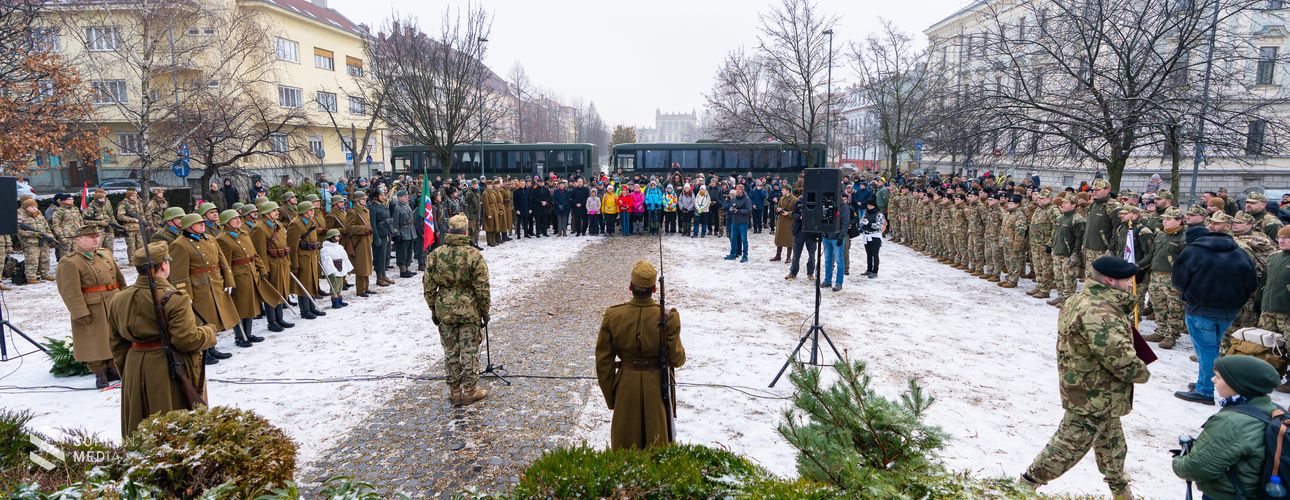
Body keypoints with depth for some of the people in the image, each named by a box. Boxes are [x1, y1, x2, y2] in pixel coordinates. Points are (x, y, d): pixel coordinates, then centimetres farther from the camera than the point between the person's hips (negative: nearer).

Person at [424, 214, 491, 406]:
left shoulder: (435, 255, -3)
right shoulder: (474, 255, -13)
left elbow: (429, 286, 3)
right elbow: (482, 288, -11)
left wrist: (433, 309, 15)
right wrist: (485, 311, 1)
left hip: (444, 310, 3)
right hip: (469, 310, -3)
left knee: (450, 351, 14)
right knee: (469, 351, 8)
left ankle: (454, 391, 23)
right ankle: (470, 391, 16)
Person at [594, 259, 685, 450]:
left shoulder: (612, 316, -11)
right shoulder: (667, 317, -17)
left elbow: (603, 361, -5)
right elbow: (676, 359, -11)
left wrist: (610, 396, 7)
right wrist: (681, 355, 14)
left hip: (626, 386, 1)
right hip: (657, 386, -1)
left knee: (625, 443, 18)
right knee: (658, 442, 17)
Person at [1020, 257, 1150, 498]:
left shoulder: (1081, 299, 4)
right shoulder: (1100, 315, -31)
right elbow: (1121, 359, -28)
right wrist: (1143, 373, -8)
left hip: (1095, 392, 11)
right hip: (1094, 397, -11)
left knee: (1111, 441, 27)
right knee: (1071, 443, 1)